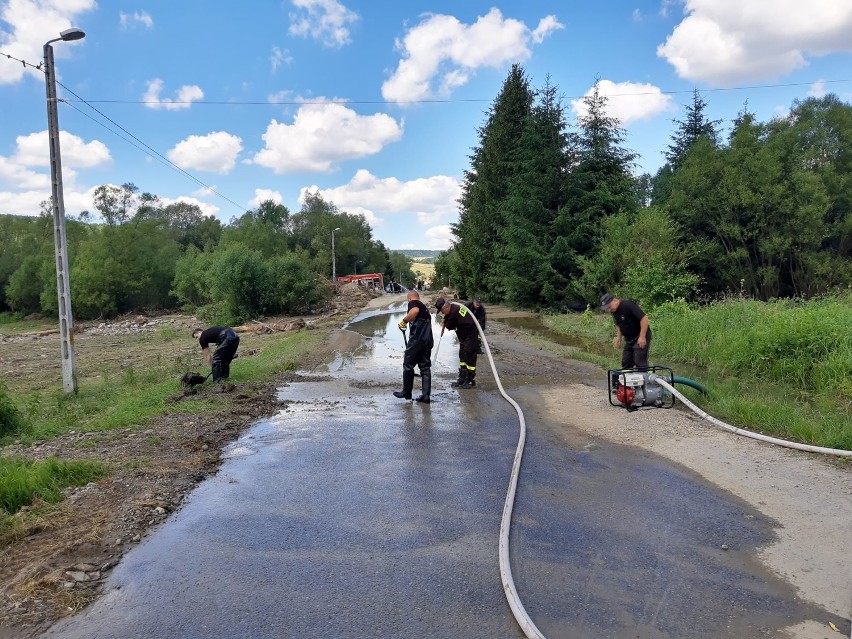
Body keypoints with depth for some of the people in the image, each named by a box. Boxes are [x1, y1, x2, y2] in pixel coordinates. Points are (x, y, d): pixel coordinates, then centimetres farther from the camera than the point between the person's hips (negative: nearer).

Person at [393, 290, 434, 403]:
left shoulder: (413, 303, 1)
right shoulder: (424, 307, 27)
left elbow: (415, 310, -25)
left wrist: (404, 321, -14)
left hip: (417, 339, -8)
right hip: (428, 340, 8)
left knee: (408, 365, 6)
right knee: (425, 367, 9)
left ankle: (406, 393, 15)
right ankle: (426, 395, 7)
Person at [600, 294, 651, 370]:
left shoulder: (628, 305, -23)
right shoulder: (614, 311, 4)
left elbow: (644, 318, -26)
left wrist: (642, 337, -26)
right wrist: (618, 337, 8)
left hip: (640, 339, -9)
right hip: (629, 340, 9)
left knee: (640, 363, -12)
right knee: (626, 364, 10)